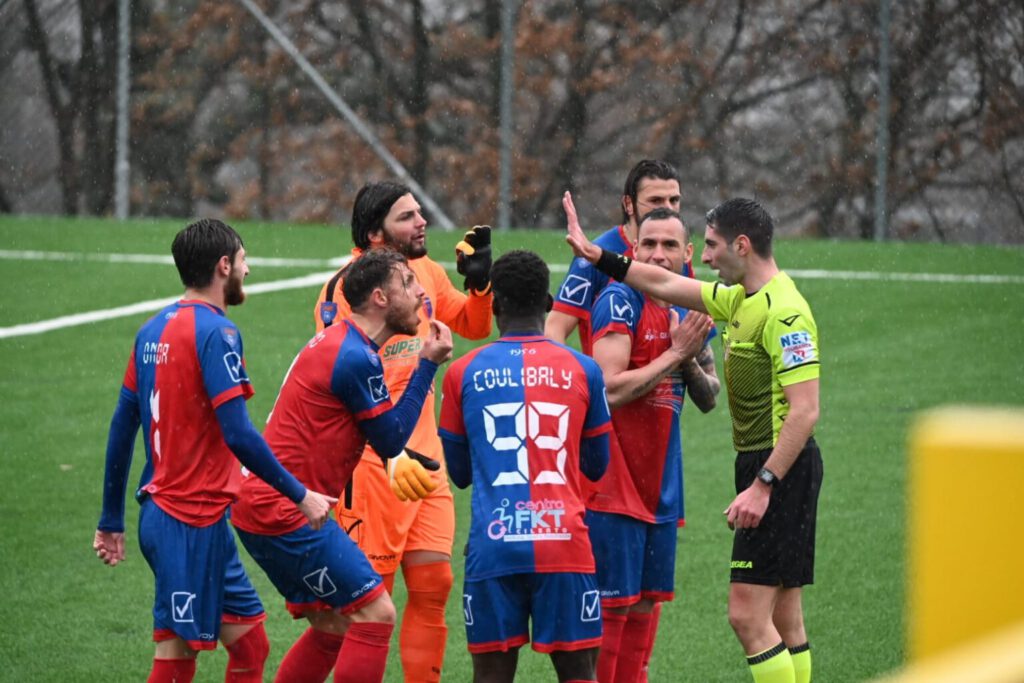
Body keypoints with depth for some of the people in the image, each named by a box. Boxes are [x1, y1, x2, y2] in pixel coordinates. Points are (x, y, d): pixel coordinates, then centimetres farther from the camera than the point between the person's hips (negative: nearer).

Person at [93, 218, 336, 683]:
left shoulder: (153, 330, 11)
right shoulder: (216, 332, -14)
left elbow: (122, 428, 15)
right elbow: (238, 435, -20)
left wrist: (112, 520, 20)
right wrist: (300, 496, -12)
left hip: (161, 514, 9)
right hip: (192, 523, -9)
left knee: (248, 644, 12)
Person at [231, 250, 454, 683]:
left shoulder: (337, 341, 15)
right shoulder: (356, 358, -17)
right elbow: (391, 441, -9)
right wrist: (427, 365, -5)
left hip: (263, 506, 10)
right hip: (285, 512, -10)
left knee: (332, 627, 16)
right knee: (375, 614, -9)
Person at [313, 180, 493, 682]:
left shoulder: (425, 270, 9)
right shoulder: (346, 288, -14)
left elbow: (474, 326, 25)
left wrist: (480, 281, 3)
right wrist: (391, 455, -30)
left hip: (424, 456, 7)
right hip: (371, 464, -7)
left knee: (433, 585, 5)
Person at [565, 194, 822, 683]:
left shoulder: (784, 312, -17)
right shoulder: (740, 300, 12)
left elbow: (805, 411, -22)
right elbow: (664, 285, 24)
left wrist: (762, 485, -25)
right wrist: (595, 254, 23)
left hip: (782, 468, -10)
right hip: (758, 463, 10)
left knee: (748, 614, -13)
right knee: (784, 621, 10)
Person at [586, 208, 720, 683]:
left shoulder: (692, 311, 11)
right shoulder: (620, 301, -12)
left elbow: (709, 399, 14)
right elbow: (610, 390, -22)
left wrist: (691, 360, -6)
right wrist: (674, 353, -18)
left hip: (660, 484, 8)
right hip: (614, 484, -8)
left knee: (646, 604, 11)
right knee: (612, 605, -7)